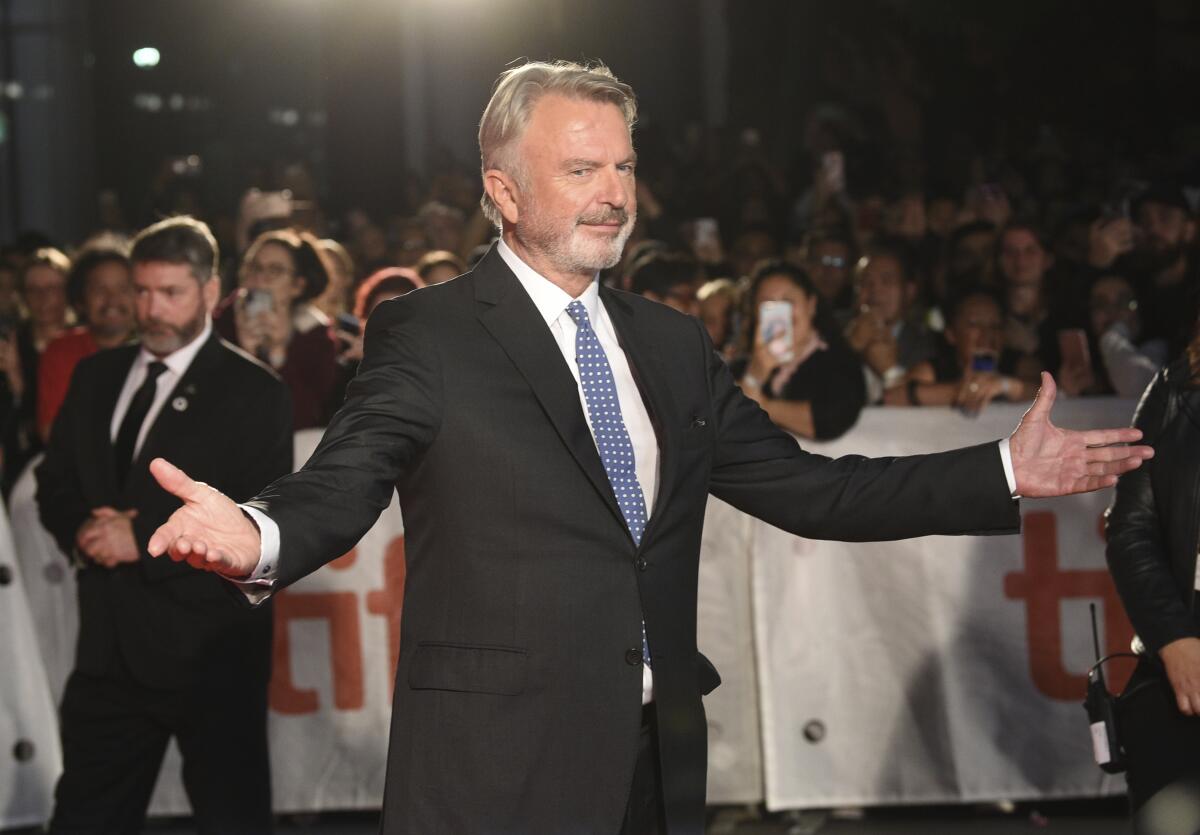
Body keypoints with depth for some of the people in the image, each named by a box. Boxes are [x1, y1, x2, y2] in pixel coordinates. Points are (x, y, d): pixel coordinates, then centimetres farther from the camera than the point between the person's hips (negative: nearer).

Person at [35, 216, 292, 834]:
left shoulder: (252, 391, -6)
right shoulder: (96, 377, 12)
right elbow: (53, 486, 15)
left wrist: (145, 539, -19)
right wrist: (84, 530, -8)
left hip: (209, 651, -5)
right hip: (110, 644, 6)